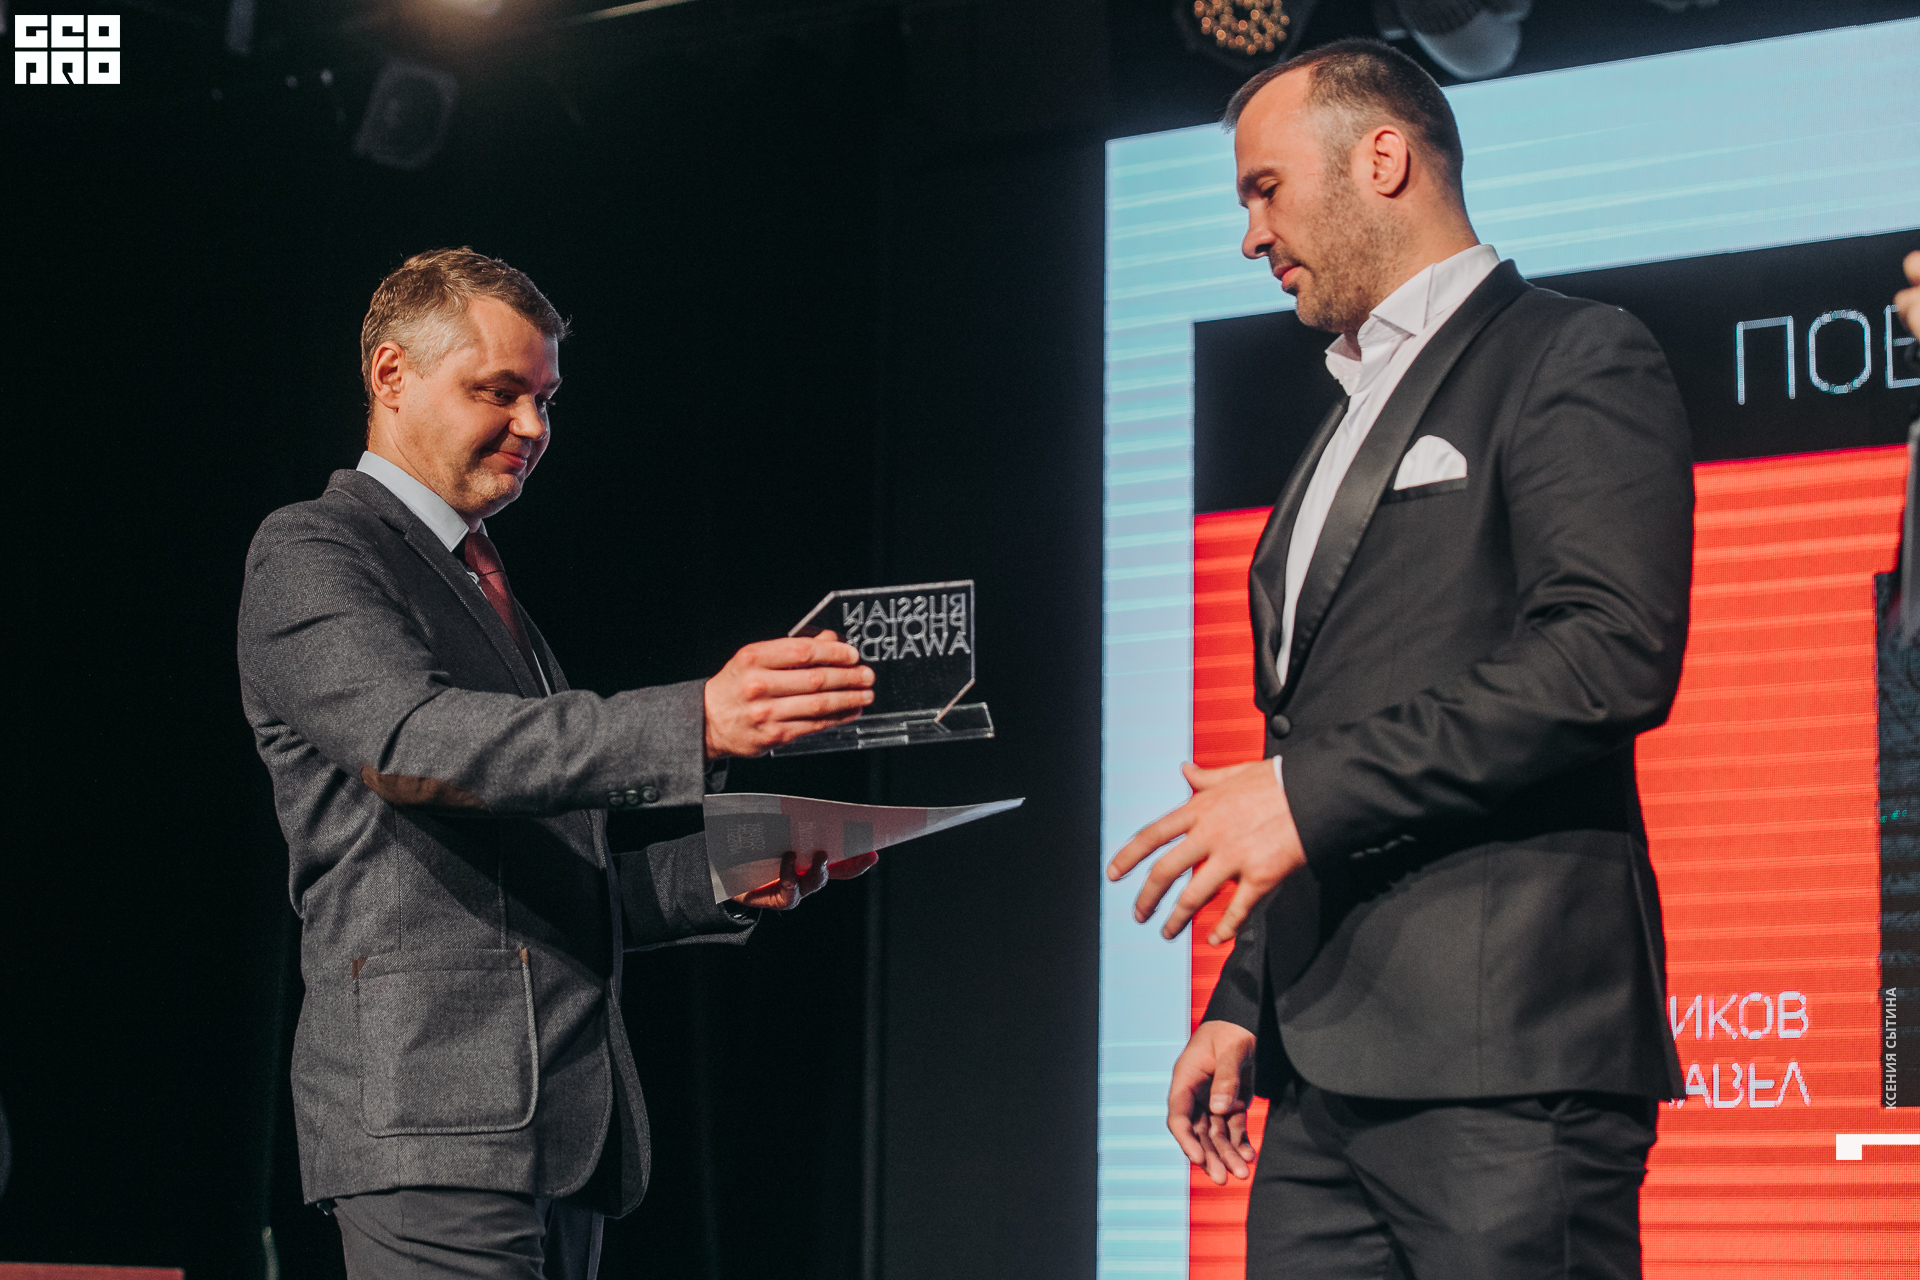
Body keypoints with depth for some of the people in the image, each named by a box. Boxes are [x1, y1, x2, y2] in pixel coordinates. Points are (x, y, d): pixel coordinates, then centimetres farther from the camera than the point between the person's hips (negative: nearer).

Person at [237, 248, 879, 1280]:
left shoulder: (485, 588, 27)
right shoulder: (309, 557, -1)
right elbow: (413, 739, -22)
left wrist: (729, 878, 8)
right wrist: (698, 723, -31)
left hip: (567, 1124, 9)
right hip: (433, 1118, -9)